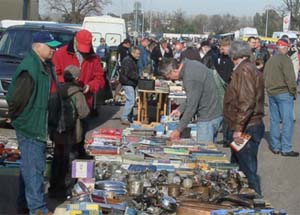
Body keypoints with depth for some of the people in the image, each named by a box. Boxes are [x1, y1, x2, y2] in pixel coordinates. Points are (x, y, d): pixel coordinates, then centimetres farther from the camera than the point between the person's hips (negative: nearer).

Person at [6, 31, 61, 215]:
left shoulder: (46, 66, 8)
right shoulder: (30, 69, -22)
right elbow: (15, 98, -22)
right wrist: (17, 118, -8)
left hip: (40, 126, 9)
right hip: (29, 126, -9)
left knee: (32, 166, 18)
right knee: (34, 168, -4)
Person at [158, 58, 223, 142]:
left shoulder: (191, 79, -25)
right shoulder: (190, 64, 5)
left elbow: (191, 107, -21)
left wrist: (178, 130, -14)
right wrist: (180, 109, 12)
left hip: (208, 119, -10)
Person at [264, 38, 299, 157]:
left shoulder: (270, 60, 12)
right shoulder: (285, 59, -12)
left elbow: (265, 77, 15)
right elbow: (290, 78, -17)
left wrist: (269, 89, 16)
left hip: (271, 93, 8)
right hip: (283, 93, -8)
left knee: (274, 120, 12)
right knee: (287, 121, -4)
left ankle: (275, 147, 16)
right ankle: (286, 148, -6)